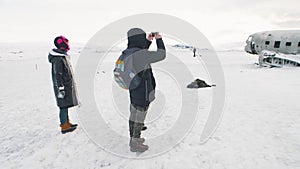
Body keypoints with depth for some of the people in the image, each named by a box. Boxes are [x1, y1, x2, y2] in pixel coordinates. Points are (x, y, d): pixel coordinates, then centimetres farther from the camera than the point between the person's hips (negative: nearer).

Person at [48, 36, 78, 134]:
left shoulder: (64, 55, 13)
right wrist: (61, 89, -21)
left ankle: (66, 122, 28)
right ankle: (64, 126, 7)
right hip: (63, 86, -9)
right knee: (64, 105, -2)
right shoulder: (57, 59, -18)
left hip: (68, 86, 9)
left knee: (66, 105, 16)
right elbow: (57, 75, -20)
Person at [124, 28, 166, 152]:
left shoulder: (127, 53, 2)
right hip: (143, 93, -9)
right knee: (138, 118, 5)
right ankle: (135, 144, 22)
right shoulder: (141, 54, -24)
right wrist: (159, 39, 0)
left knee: (134, 114, 20)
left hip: (133, 90, 9)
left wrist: (148, 41, 17)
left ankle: (134, 138, 38)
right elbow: (161, 55, -13)